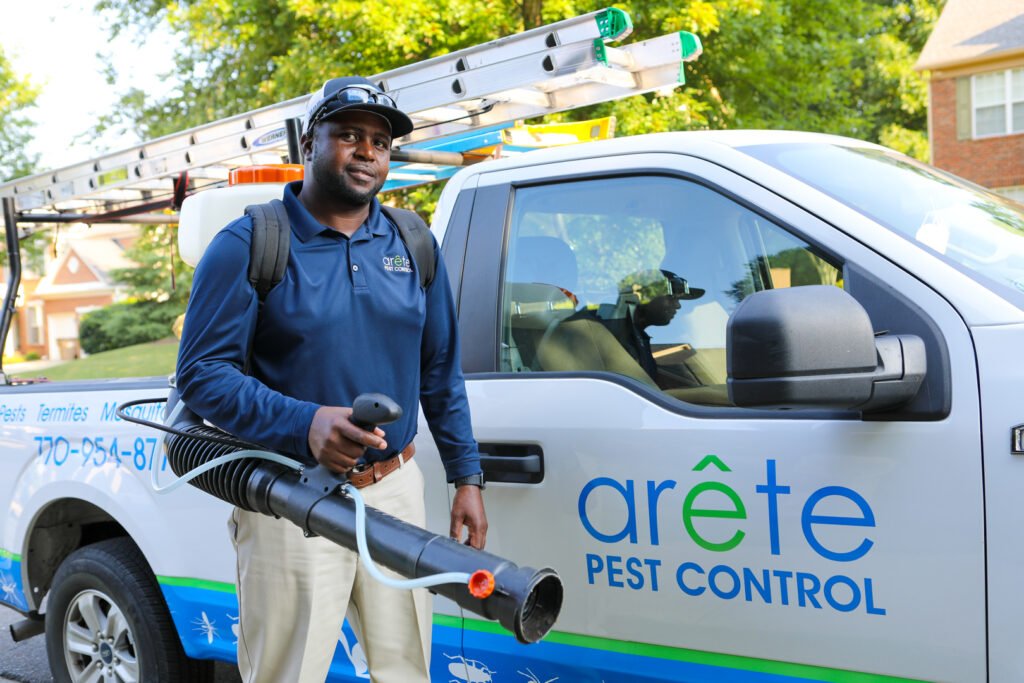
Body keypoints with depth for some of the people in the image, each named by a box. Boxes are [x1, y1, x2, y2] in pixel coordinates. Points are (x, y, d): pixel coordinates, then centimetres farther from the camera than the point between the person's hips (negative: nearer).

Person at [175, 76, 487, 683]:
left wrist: (467, 478, 9)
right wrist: (305, 423, -27)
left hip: (397, 490, 4)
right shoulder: (249, 245, -6)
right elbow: (201, 372, -12)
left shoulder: (413, 245, 9)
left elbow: (441, 373, 13)